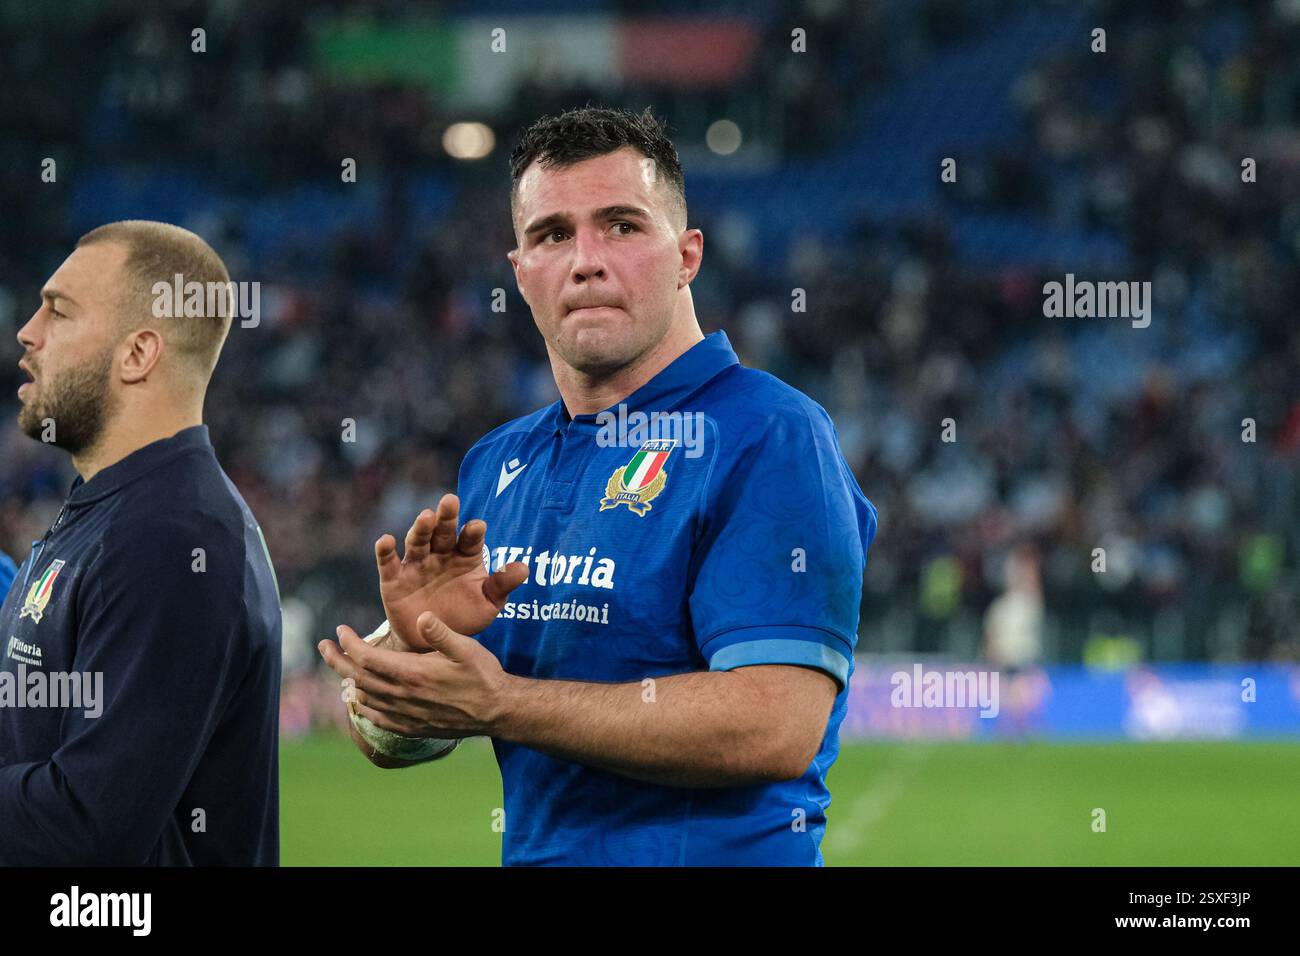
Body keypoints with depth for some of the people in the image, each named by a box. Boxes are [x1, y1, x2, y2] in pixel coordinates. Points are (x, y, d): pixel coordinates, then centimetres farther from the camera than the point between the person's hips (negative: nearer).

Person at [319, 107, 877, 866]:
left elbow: (775, 726, -23)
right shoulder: (496, 465, 9)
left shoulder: (771, 439, -12)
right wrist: (415, 642, -12)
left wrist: (501, 705, -21)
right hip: (531, 852, 6)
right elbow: (384, 734, 10)